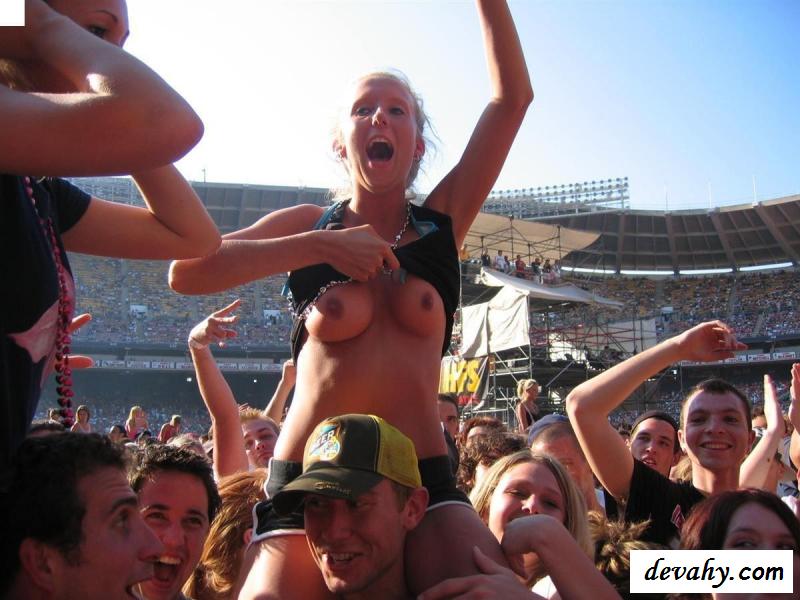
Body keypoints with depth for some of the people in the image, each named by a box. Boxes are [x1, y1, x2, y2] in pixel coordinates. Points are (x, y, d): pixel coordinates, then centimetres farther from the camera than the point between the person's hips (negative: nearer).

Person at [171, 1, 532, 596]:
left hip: (423, 478, 1)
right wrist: (321, 246, -9)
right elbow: (186, 272, -6)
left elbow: (512, 97, 2)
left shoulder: (441, 223, 9)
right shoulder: (309, 224, 9)